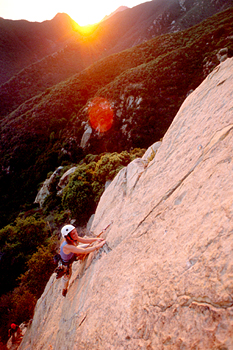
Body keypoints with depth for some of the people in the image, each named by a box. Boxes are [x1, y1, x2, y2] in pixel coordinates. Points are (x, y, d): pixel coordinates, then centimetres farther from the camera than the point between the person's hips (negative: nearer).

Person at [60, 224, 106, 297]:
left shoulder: (73, 238, -27)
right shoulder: (67, 246, -48)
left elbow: (85, 240, -15)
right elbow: (84, 251, -50)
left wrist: (96, 239, -30)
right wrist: (98, 246, -47)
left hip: (72, 255, 6)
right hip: (66, 262, -6)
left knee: (88, 245, 4)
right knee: (67, 276, 17)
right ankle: (64, 289, 51)